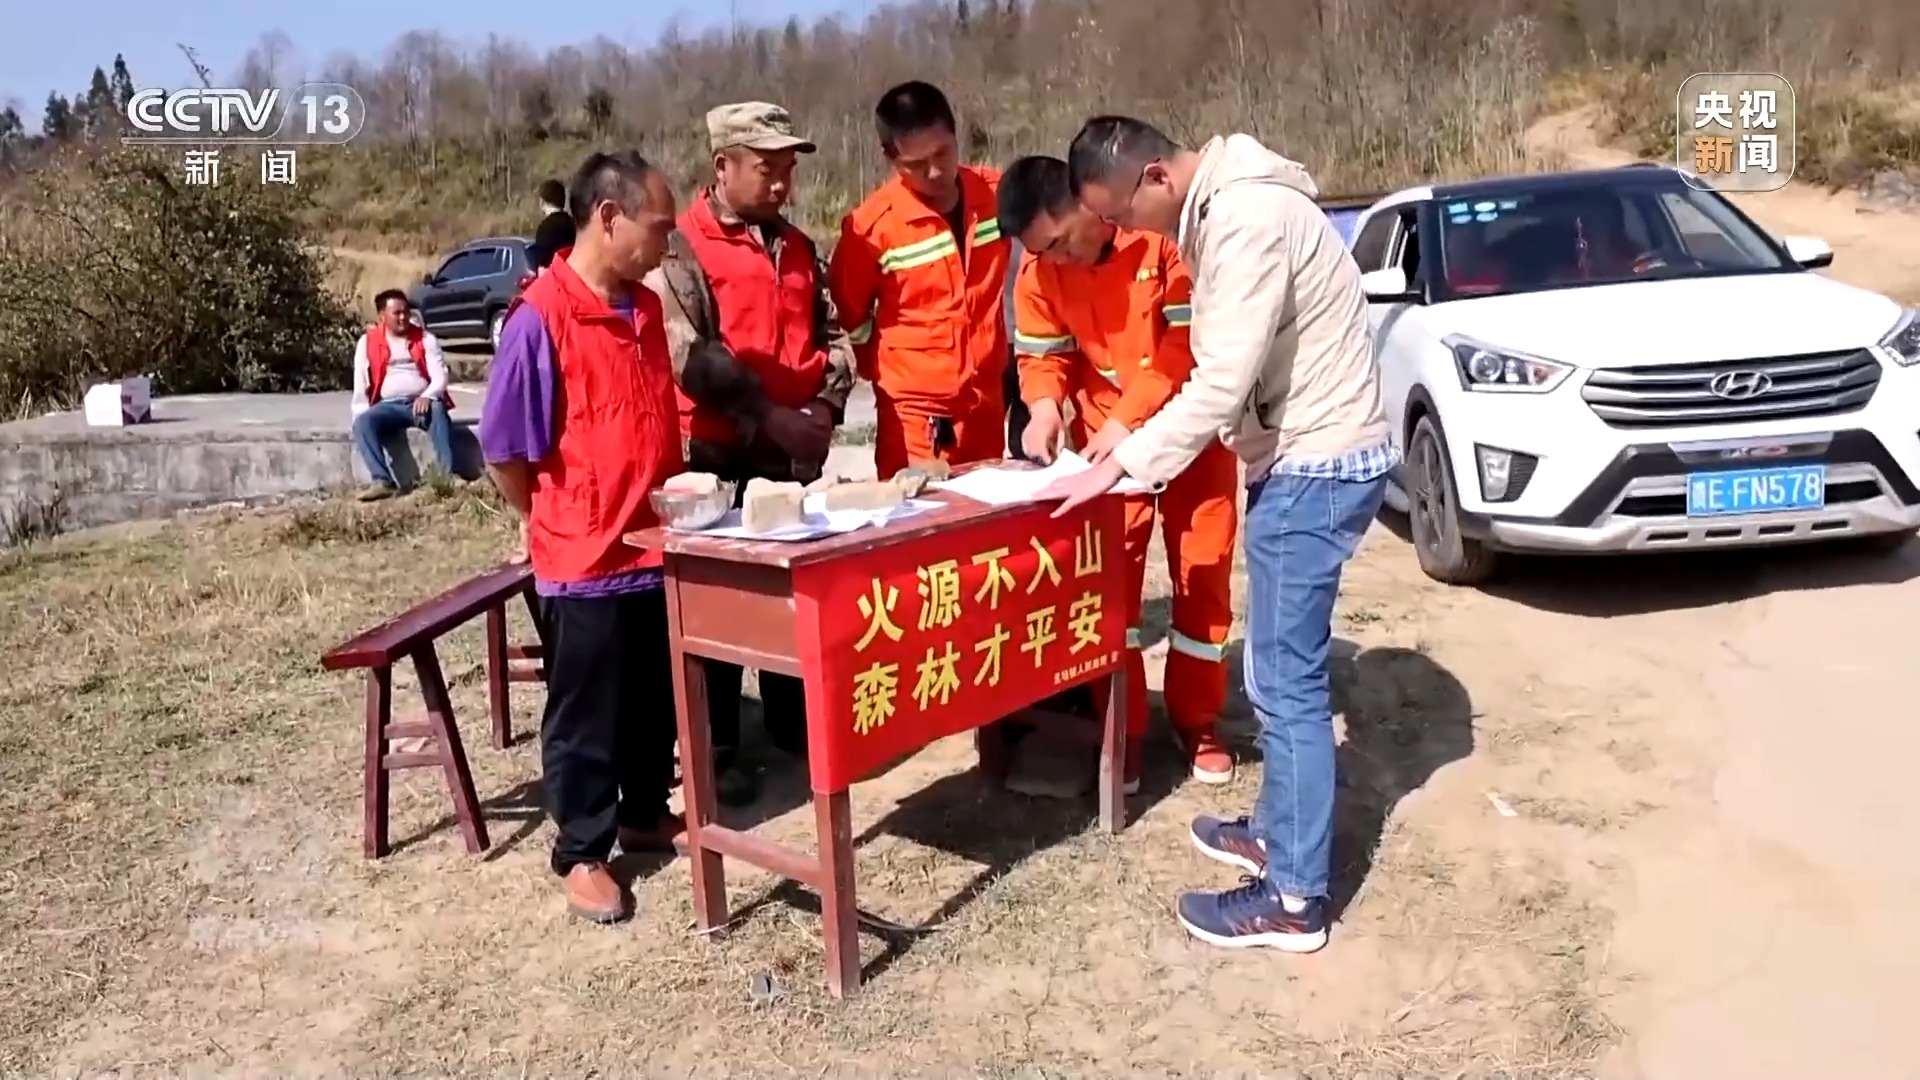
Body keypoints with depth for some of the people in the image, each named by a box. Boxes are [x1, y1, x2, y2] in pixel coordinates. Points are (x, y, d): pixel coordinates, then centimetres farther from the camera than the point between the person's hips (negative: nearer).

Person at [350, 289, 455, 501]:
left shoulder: (425, 339, 11)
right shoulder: (367, 342, 12)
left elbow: (440, 375, 0)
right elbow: (360, 383, 8)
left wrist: (427, 396, -22)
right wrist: (361, 415, -8)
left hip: (422, 402, -1)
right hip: (388, 406, 1)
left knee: (438, 412, -36)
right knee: (363, 423, -30)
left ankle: (448, 476, -46)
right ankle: (382, 480, -40)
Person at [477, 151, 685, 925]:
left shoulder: (646, 308, 6)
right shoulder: (541, 318, -17)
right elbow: (503, 452, -11)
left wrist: (674, 504, 11)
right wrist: (558, 525, 1)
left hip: (658, 547, 7)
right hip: (584, 558, -7)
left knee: (656, 701, 19)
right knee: (585, 715, 8)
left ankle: (646, 814, 38)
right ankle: (582, 854, 22)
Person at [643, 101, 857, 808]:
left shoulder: (797, 248, 12)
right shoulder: (680, 249, -7)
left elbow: (832, 335, 13)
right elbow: (690, 356, -17)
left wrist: (826, 406, -5)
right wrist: (769, 415, -20)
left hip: (797, 451, 6)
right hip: (720, 454, -6)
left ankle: (794, 721, 29)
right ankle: (718, 749, 14)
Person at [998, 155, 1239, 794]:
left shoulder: (1166, 232, -23)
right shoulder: (1040, 269, -10)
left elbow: (1191, 342, -23)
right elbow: (1042, 354, -2)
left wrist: (1130, 420, -31)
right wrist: (1044, 407, -24)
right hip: (1105, 432, 2)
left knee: (1204, 572, 6)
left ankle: (1196, 719, 22)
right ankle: (1121, 727, 11)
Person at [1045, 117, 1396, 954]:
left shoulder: (1247, 219, -22)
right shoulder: (1220, 207, 9)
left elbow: (1223, 383, -26)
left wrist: (1118, 465, -19)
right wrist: (1138, 448, 6)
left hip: (1316, 465, -10)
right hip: (1302, 458, 10)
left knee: (1287, 679, -5)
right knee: (1280, 667, 18)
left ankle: (1294, 900, 5)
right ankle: (1279, 829, 33)